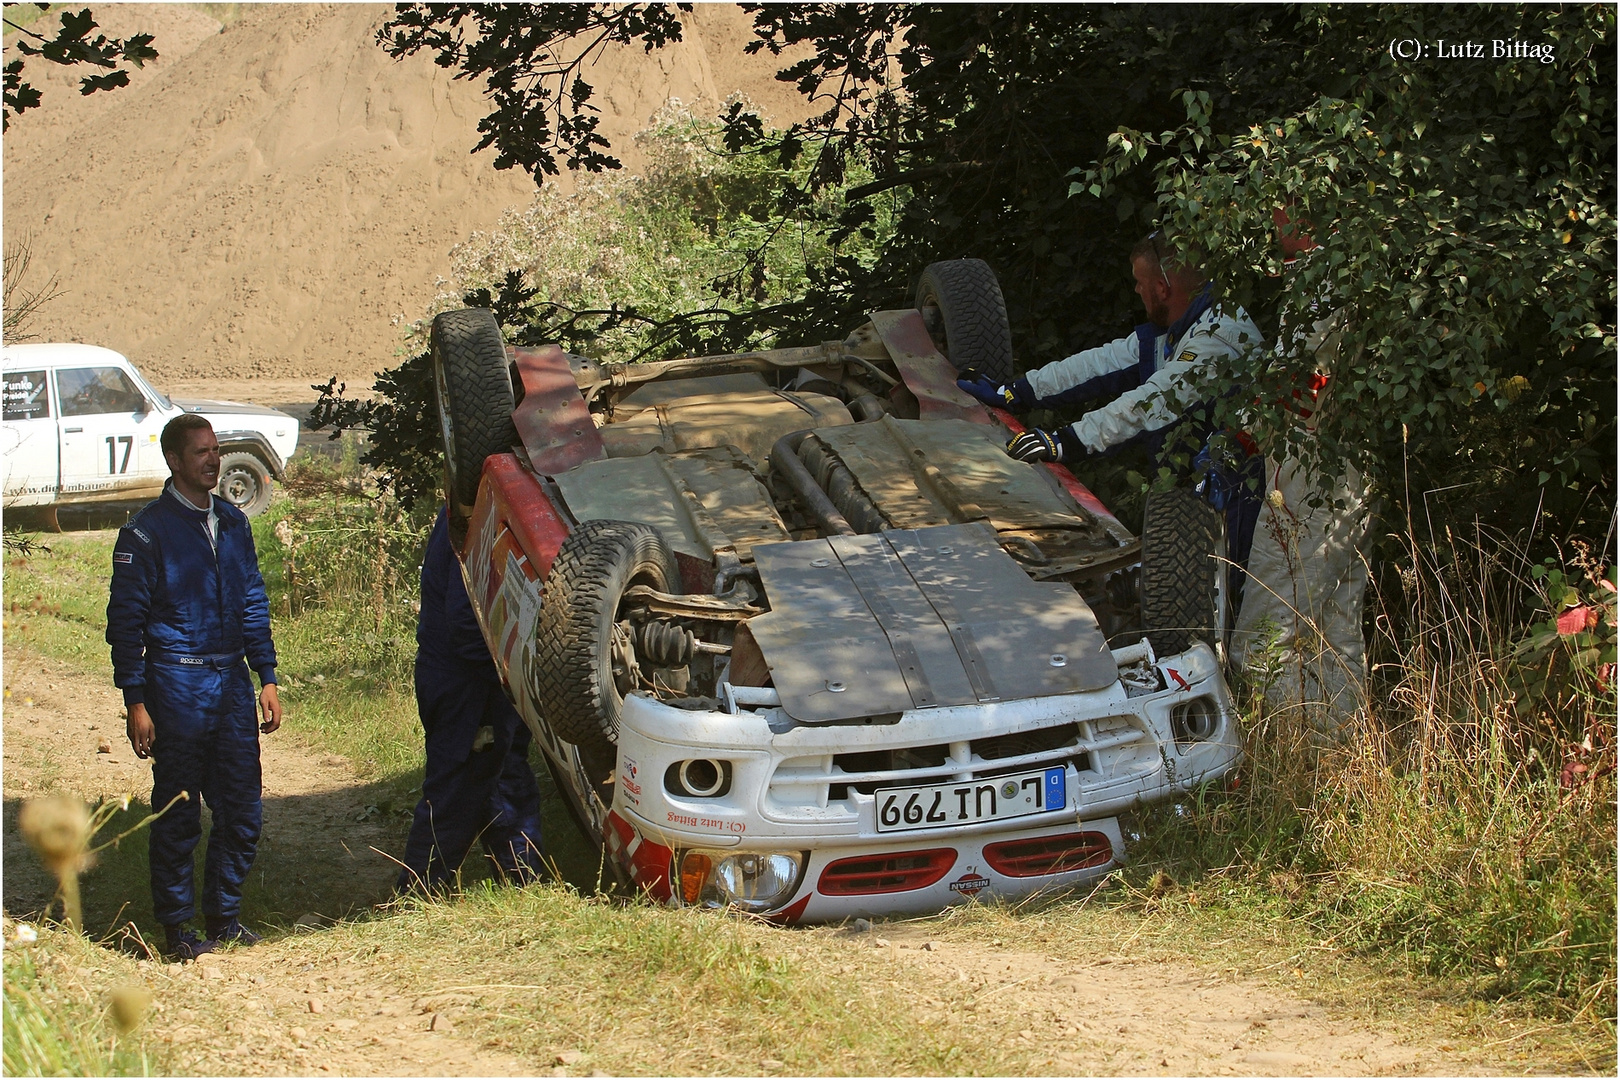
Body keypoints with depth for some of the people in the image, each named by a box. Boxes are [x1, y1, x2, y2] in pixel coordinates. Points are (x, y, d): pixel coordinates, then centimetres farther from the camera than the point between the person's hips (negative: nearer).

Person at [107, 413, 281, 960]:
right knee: (177, 814, 2)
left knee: (242, 810, 7)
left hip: (233, 681, 5)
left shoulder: (233, 523, 11)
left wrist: (267, 677, 11)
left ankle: (224, 915, 21)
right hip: (177, 684, -5)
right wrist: (136, 702, -11)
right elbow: (125, 621, -7)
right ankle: (176, 925, 13)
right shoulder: (148, 530, -7)